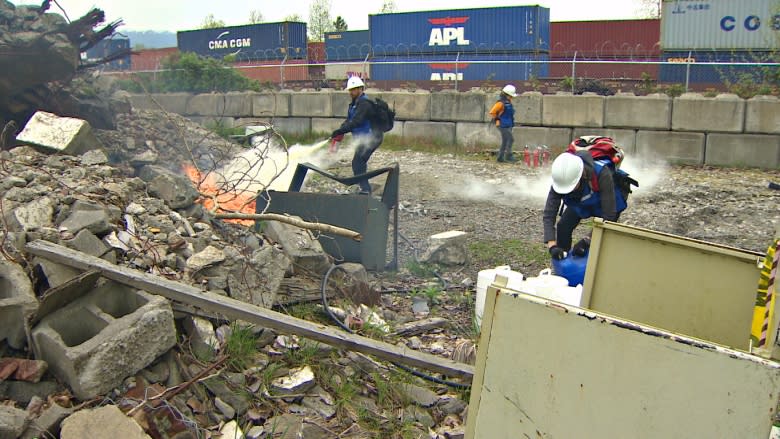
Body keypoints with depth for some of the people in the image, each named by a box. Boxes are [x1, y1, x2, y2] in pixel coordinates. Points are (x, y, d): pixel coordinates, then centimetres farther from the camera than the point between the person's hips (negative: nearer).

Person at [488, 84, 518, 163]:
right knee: (510, 139, -13)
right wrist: (497, 120, -11)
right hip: (503, 126, -9)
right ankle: (508, 156, -8)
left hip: (508, 126, 9)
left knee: (505, 142, 10)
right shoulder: (501, 103, -16)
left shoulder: (508, 102, 12)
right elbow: (492, 112, -19)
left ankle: (500, 158, 15)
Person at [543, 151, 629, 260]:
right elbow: (548, 214, -35)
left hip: (609, 199, -3)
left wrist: (587, 241, -45)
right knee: (563, 227, -9)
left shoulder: (602, 173, -45)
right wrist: (552, 245, -47)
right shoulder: (560, 179, -34)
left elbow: (609, 215, -42)